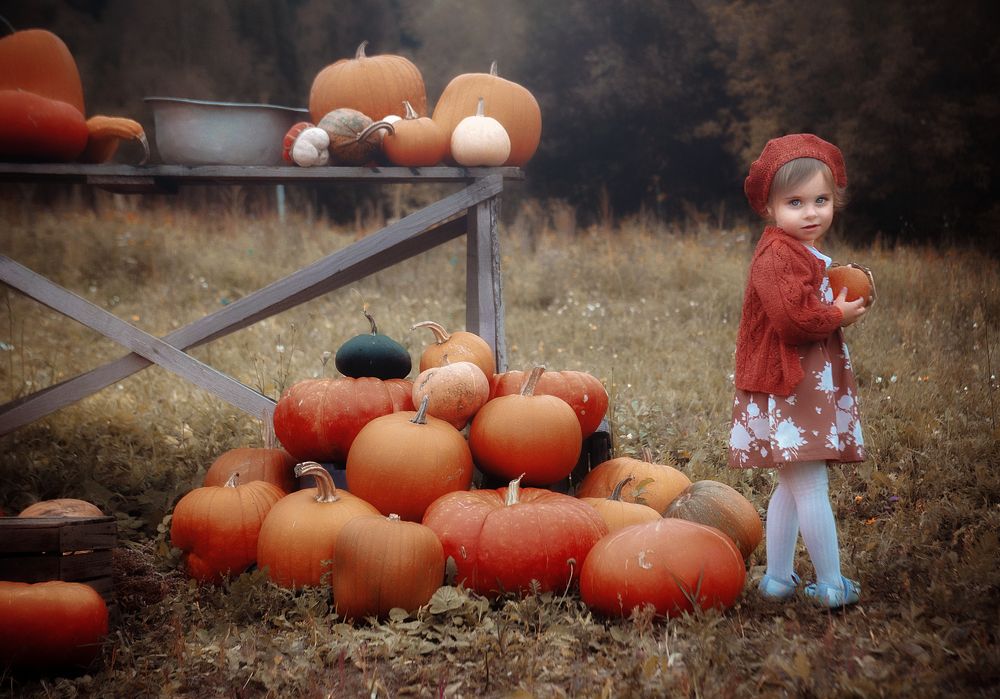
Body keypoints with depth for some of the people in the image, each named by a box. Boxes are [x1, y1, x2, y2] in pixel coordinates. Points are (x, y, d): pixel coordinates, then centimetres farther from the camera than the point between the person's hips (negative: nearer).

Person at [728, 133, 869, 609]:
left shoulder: (809, 256, 18)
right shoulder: (778, 255, -17)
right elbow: (792, 316, -27)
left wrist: (841, 310, 6)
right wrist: (837, 315, -13)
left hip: (813, 384, 11)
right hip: (789, 386, -11)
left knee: (792, 486, 15)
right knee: (810, 487, -6)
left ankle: (778, 578, 22)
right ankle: (831, 586, 0)